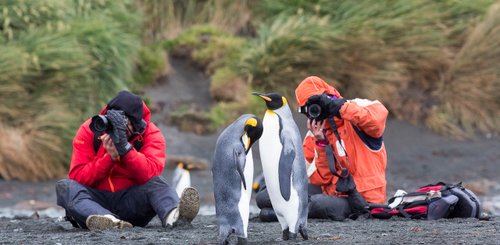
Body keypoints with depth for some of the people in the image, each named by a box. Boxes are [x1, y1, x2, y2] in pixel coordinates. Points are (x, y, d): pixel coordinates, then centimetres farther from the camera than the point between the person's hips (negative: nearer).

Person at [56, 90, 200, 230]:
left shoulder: (150, 134, -7)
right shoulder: (89, 130, -5)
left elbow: (150, 174, -24)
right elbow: (77, 176, -13)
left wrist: (125, 146, -35)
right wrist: (109, 157, -26)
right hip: (95, 201, 0)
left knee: (156, 184, -26)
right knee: (65, 186, -28)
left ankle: (172, 215, -62)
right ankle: (108, 221, -58)